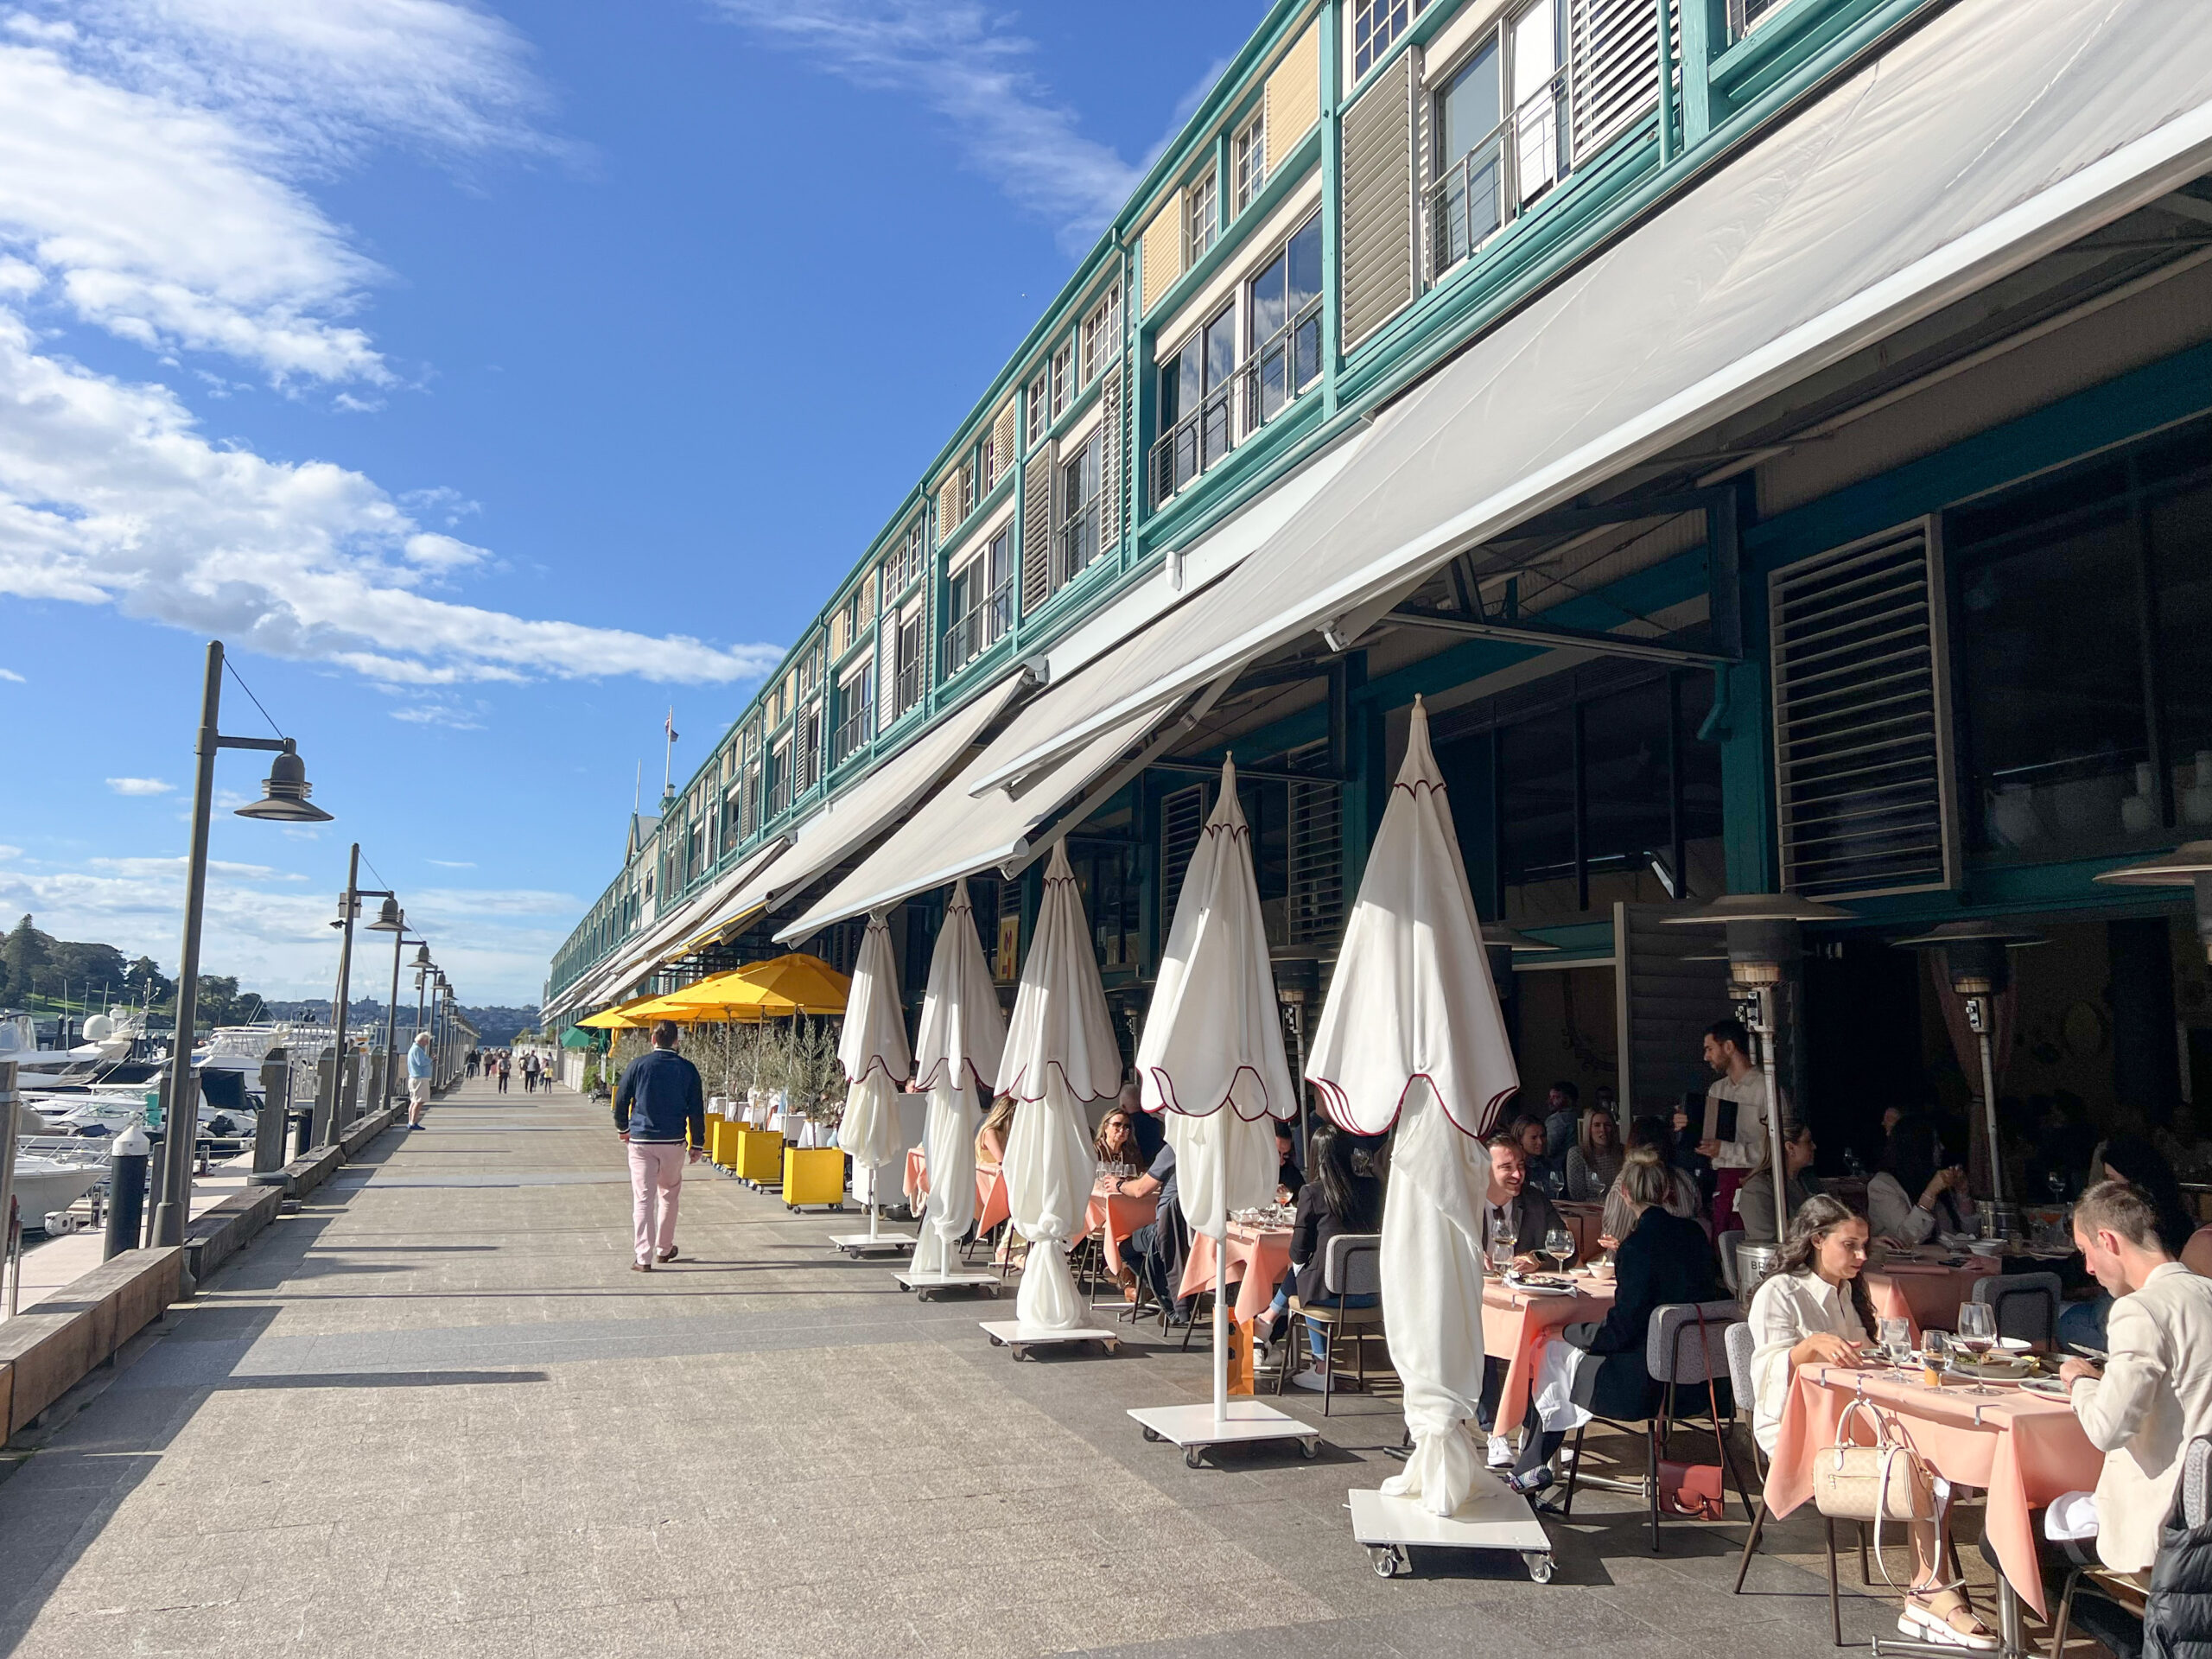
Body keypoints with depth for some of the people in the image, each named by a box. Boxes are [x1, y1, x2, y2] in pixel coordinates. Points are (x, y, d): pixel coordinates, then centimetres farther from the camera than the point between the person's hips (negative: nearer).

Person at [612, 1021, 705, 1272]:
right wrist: (697, 1144, 8)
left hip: (641, 1140, -1)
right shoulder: (687, 1069, -2)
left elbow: (621, 1101, 2)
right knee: (669, 1195, 18)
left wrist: (623, 1128, 20)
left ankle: (644, 1258, -3)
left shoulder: (638, 1065, -4)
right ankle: (664, 1249, 27)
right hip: (674, 1141, 1)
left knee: (643, 1199, 1)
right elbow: (697, 1110, 0)